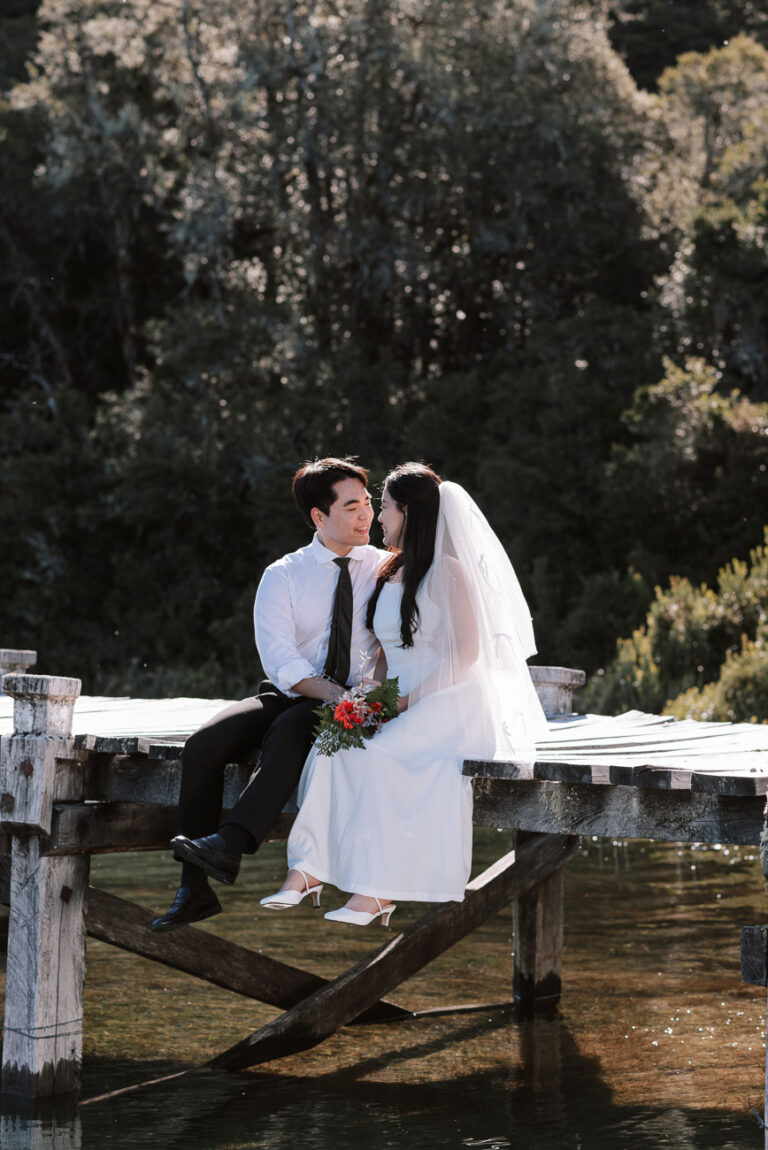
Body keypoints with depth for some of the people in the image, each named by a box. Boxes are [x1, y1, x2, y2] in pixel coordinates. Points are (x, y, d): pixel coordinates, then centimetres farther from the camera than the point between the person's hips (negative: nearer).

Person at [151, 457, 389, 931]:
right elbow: (279, 660, -7)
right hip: (287, 696, 2)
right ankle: (195, 889, -25)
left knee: (289, 731, -36)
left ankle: (230, 846, -48)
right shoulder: (283, 576, 6)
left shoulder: (387, 569, 7)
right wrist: (338, 697, -22)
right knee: (203, 745, -23)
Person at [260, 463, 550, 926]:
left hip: (449, 702, -7)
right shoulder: (391, 573, 19)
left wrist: (411, 700, -18)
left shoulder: (447, 571, -7)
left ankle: (377, 889, -29)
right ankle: (307, 870, -31)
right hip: (400, 705, 7)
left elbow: (466, 653, -13)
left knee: (377, 753, -32)